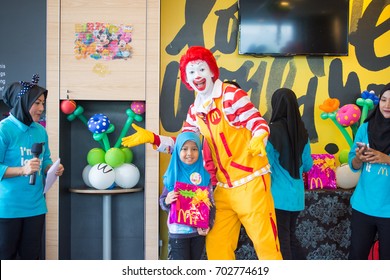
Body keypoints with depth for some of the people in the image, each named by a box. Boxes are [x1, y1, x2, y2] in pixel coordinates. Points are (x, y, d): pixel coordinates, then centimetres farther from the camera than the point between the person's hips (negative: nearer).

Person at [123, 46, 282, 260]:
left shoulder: (232, 95, -9)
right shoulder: (195, 111, 11)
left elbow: (258, 122, -12)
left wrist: (258, 139, -34)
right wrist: (152, 138, 0)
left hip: (251, 180, -6)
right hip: (224, 186, 7)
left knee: (265, 242, -1)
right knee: (215, 245, 10)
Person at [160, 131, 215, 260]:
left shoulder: (205, 175, -1)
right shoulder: (173, 175, -4)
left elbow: (211, 203, 2)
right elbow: (162, 201, 1)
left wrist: (208, 225, -9)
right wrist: (167, 201, -21)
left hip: (199, 230, 2)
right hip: (178, 231, -2)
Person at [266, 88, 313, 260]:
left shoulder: (273, 130, -15)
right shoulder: (301, 131, 3)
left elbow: (267, 164, -14)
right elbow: (307, 165, 11)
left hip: (279, 195, -6)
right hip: (297, 195, 6)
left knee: (281, 241, 4)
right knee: (290, 236, 21)